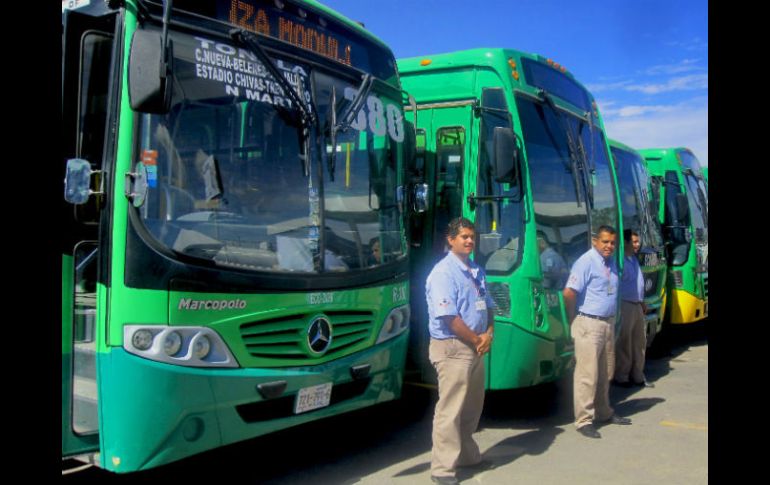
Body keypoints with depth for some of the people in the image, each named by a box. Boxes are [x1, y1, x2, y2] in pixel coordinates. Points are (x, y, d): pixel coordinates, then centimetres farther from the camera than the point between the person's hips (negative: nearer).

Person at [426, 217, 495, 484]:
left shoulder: (476, 271, 13)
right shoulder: (443, 273, -15)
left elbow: (487, 306, 18)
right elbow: (449, 318, -21)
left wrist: (488, 334, -1)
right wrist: (477, 340, -11)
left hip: (475, 348, 9)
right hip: (452, 348, -9)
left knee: (471, 408, 19)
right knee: (450, 410, -6)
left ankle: (467, 455, 34)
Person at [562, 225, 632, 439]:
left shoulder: (611, 262, 11)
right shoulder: (586, 262, -16)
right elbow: (569, 292, -22)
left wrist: (611, 318, 13)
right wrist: (575, 318, -11)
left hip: (608, 323, 9)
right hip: (589, 324, -8)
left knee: (605, 372, 18)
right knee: (587, 373, -4)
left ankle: (604, 413, 31)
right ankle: (584, 420, 2)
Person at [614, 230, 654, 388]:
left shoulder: (634, 259, 14)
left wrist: (642, 302, 22)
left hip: (637, 305, 9)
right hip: (625, 306, -9)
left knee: (639, 342, 14)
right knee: (624, 344, -1)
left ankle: (637, 376, 23)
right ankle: (621, 376, 9)